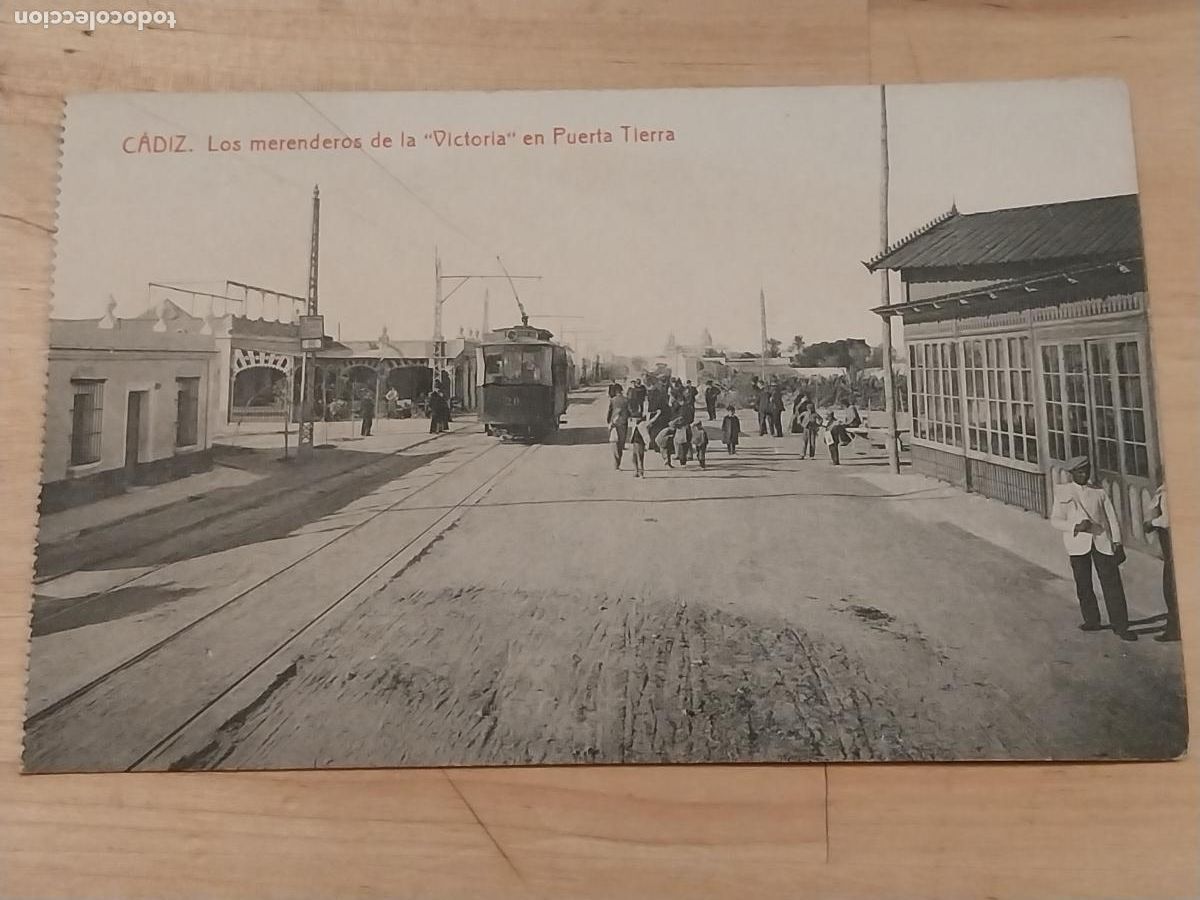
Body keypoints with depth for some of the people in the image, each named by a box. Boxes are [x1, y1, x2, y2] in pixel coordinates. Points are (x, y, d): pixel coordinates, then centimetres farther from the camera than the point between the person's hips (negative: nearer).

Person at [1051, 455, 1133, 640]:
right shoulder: (1063, 492, 6)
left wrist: (1117, 542, 1)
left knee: (1112, 583, -4)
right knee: (1083, 585, 6)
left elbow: (1112, 517, 10)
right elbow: (1055, 519, 3)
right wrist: (1076, 526, -14)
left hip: (1102, 542, 1)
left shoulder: (1099, 491, 11)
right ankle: (1092, 621, 22)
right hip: (1078, 544, 0)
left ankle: (1120, 626, 1)